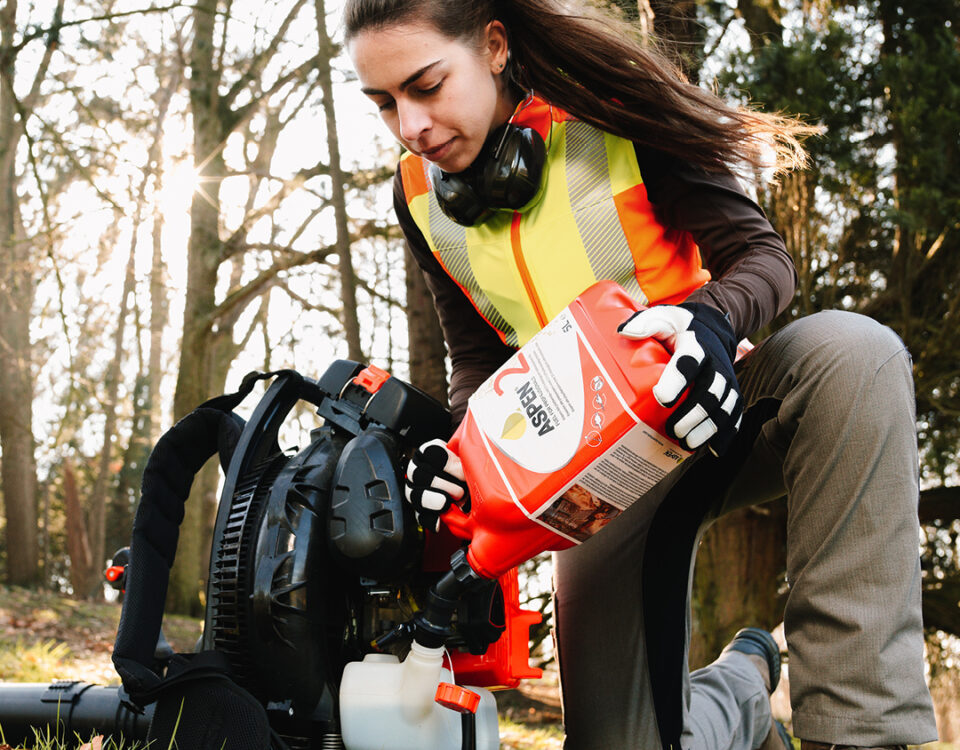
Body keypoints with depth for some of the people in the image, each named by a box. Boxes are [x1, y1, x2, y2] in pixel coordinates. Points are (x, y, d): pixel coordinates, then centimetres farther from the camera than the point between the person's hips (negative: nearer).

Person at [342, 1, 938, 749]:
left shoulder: (611, 108, -12)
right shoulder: (420, 194, 0)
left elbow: (760, 251, -13)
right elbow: (478, 357, 7)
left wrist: (712, 319, -36)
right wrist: (462, 450, -15)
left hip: (701, 411, -3)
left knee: (851, 351, -37)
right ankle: (741, 684, 28)